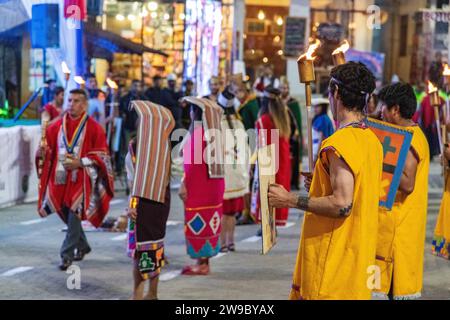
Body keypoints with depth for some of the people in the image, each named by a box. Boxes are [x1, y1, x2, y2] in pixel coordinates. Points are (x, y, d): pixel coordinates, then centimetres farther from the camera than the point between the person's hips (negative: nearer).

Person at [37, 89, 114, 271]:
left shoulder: (93, 128, -4)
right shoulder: (57, 126, 7)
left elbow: (101, 155, -5)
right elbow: (48, 148, 12)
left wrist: (80, 163, -16)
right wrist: (43, 151, -11)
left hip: (82, 179, -5)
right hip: (61, 177, 5)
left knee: (74, 215, -12)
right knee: (68, 215, 13)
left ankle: (67, 254, -6)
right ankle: (82, 246, 33)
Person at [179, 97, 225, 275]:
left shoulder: (197, 132, -14)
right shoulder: (213, 131, 9)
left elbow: (191, 160, -19)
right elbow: (213, 158, 11)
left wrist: (183, 184, -19)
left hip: (198, 186, -8)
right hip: (213, 185, 8)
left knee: (198, 224, -2)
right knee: (208, 223, 12)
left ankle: (201, 264, 1)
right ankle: (204, 261, 17)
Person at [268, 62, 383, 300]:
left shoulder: (339, 143, -18)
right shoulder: (372, 140, 10)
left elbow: (342, 204, -25)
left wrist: (290, 200, -18)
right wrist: (319, 186, 22)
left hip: (333, 258, -9)